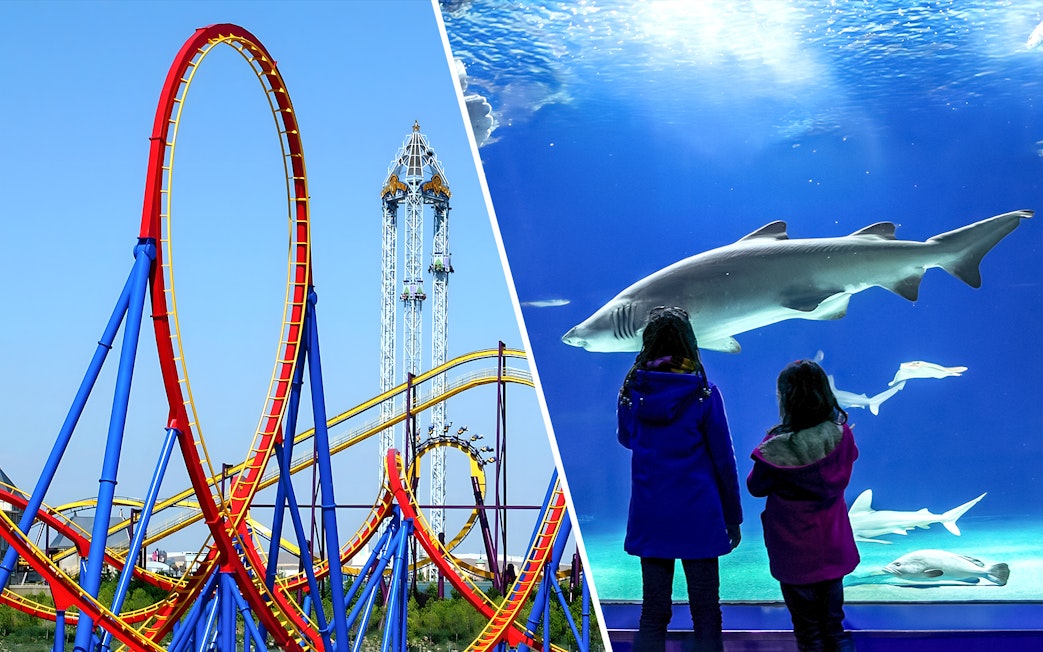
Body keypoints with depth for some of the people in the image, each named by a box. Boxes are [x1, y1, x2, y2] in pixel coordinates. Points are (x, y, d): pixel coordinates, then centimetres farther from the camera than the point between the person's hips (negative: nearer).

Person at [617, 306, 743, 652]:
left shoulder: (632, 389, -3)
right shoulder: (704, 393, -10)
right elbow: (724, 461, -5)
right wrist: (733, 518, 5)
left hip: (649, 516, 3)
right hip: (698, 516, -2)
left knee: (653, 614, 10)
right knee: (705, 614, 8)